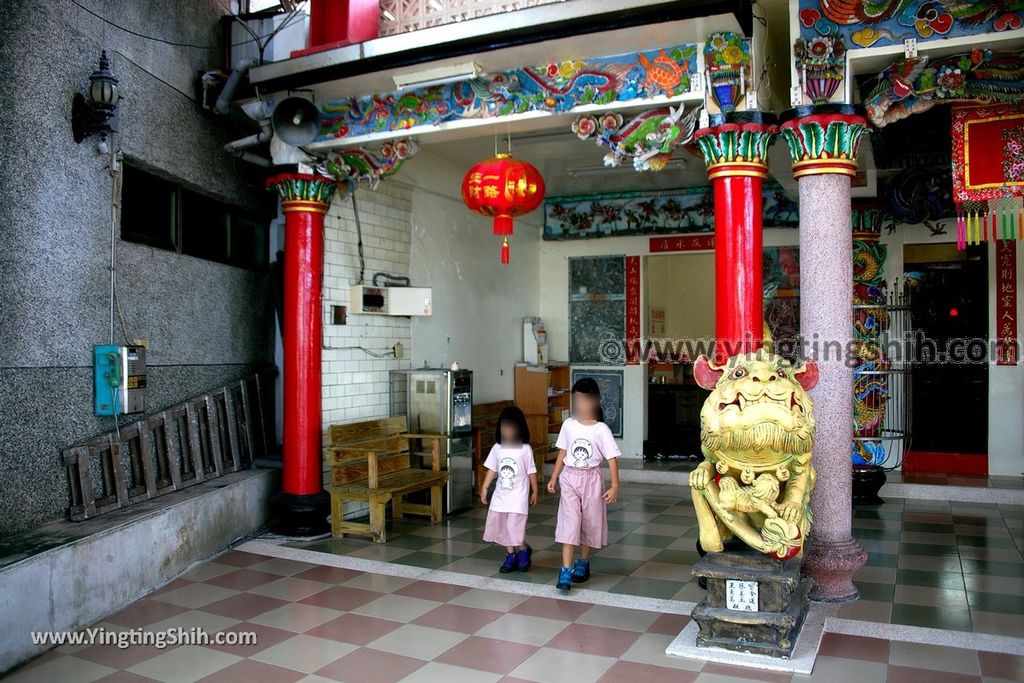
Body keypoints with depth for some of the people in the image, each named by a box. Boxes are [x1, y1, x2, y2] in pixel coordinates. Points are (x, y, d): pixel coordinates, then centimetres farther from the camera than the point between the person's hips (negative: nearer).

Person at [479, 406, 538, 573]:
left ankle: (524, 550, 18)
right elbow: (492, 469, 7)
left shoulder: (525, 449, -9)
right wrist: (484, 488, 2)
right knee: (502, 527, 9)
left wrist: (534, 492, 1)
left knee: (515, 528, -9)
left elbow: (531, 472, -3)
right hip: (500, 495, 5)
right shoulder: (497, 448, 1)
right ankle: (511, 556, 25)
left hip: (518, 496, -4)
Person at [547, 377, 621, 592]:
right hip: (570, 478, 1)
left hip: (591, 479, -1)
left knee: (590, 523, 11)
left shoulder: (601, 429, -10)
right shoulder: (568, 425, -1)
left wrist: (615, 486, -14)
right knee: (569, 523, -6)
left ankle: (583, 563, 31)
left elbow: (612, 458, -9)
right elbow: (562, 452, 9)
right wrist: (554, 478, 9)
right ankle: (566, 571, -9)